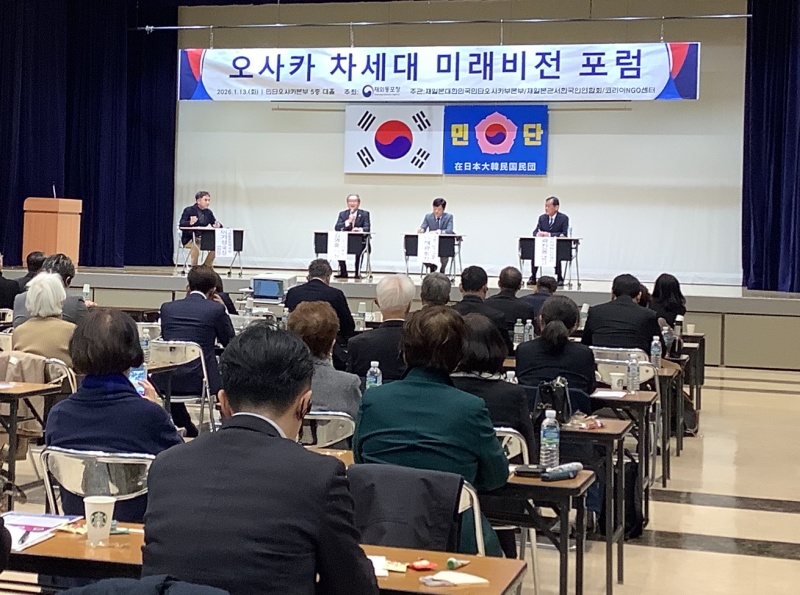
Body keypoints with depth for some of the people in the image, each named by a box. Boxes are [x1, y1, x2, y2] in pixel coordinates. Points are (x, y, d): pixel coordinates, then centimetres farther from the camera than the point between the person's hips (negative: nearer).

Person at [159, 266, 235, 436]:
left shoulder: (167, 307, 6)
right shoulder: (216, 309, -3)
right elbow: (229, 342, 9)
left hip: (167, 382, 3)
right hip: (199, 381, -3)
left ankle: (188, 431, 44)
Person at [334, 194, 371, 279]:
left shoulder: (365, 214, 4)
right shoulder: (343, 214, 10)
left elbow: (367, 228, -9)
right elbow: (336, 228, -3)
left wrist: (359, 229, -32)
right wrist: (348, 221, -18)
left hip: (360, 241, -2)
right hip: (346, 241, 2)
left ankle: (357, 273, -22)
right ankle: (343, 272, -15)